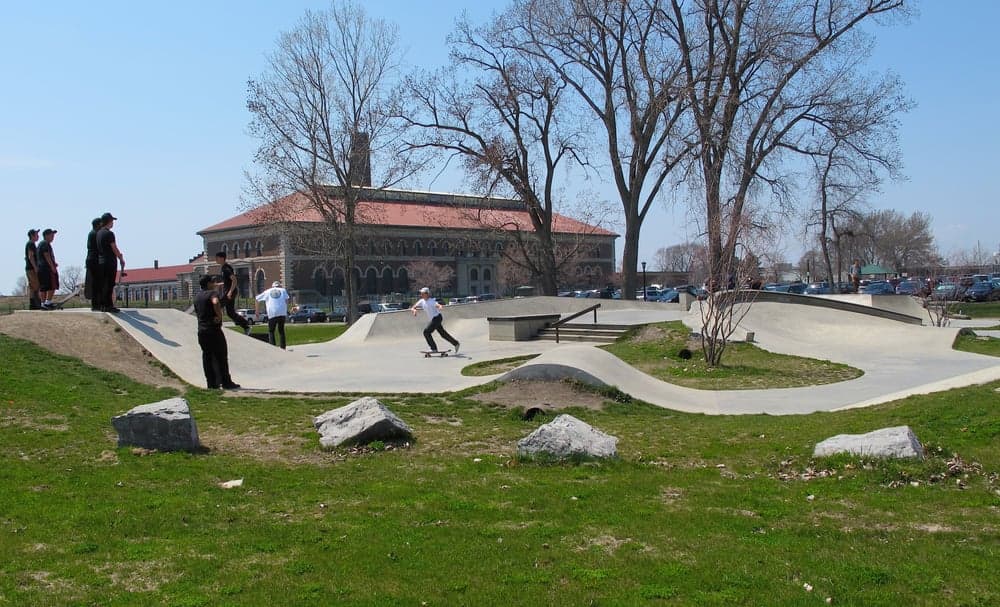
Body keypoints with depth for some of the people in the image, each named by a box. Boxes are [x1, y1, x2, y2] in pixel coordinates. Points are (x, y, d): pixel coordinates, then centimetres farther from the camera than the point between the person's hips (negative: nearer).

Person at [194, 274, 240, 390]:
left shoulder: (197, 297, 16)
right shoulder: (212, 293, -10)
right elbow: (216, 303, -32)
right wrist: (219, 316, -21)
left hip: (201, 331, 8)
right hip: (214, 330, -7)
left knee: (207, 357, 8)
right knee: (221, 357, -1)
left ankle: (212, 383, 8)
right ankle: (226, 383, 1)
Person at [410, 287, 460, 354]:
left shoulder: (431, 301, -18)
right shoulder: (421, 301, 3)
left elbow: (439, 305, -34)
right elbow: (412, 308, 5)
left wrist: (440, 307, -58)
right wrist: (414, 310, -19)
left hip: (437, 318, -8)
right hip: (433, 319, 8)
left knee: (426, 331, -14)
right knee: (443, 334, 15)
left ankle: (434, 348, -8)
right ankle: (456, 343, 27)